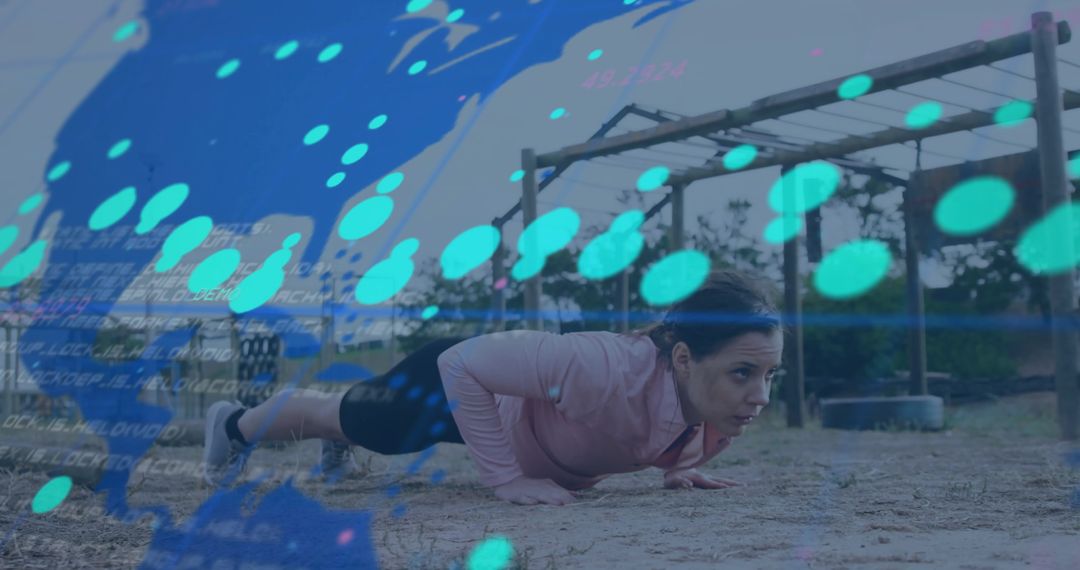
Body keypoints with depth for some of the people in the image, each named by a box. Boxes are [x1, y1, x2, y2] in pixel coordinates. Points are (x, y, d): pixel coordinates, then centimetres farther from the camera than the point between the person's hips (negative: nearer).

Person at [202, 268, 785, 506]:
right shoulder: (606, 371, -49)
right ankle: (233, 423, 57)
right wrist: (506, 478, -39)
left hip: (526, 379, 6)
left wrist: (680, 466, -16)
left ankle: (329, 426, 73)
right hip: (460, 379, -6)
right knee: (358, 418, 26)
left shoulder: (733, 398, -27)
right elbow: (463, 363, -39)